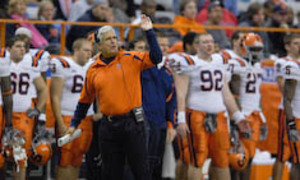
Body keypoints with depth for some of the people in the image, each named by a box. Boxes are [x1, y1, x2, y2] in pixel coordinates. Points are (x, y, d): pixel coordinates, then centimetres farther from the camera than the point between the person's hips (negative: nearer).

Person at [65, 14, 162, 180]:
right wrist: (74, 124, 18)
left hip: (132, 122, -3)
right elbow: (85, 100, 18)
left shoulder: (130, 59, 1)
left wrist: (149, 32, -15)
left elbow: (156, 57, -11)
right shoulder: (93, 70, 9)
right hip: (109, 126, 3)